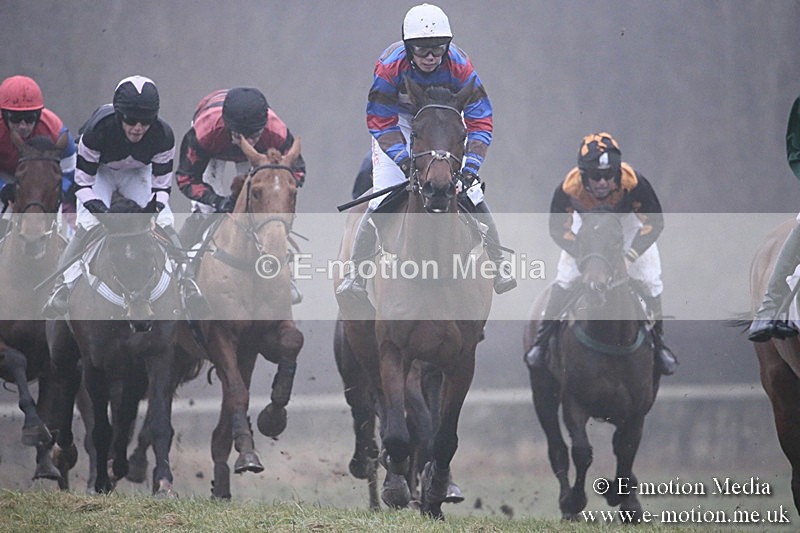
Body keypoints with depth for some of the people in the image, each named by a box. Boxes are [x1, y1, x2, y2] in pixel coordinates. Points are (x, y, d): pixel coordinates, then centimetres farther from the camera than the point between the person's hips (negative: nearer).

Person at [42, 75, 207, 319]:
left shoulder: (163, 136, -30)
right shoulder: (97, 130, -36)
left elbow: (162, 184, -18)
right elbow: (82, 182, -25)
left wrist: (155, 206, -37)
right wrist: (98, 208, -42)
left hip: (138, 173, 2)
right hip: (99, 172, -2)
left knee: (165, 224, -19)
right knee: (88, 225, -26)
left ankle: (186, 284, -10)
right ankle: (61, 288, -21)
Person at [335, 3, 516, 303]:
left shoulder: (459, 66, -27)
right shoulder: (390, 67, -30)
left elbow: (480, 121, -22)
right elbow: (381, 124, -23)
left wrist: (471, 164, -34)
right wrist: (405, 161, -36)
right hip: (398, 122, -1)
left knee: (471, 193, -11)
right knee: (383, 200, -14)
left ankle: (498, 265, 4)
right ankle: (356, 271, 0)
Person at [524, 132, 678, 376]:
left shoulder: (633, 183, -41)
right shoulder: (569, 188, -38)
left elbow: (654, 222, -26)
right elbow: (558, 229, -21)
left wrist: (630, 255, -34)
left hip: (628, 222, 0)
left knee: (650, 281, -5)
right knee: (565, 278, -8)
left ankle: (659, 341, 16)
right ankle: (541, 339, 11)